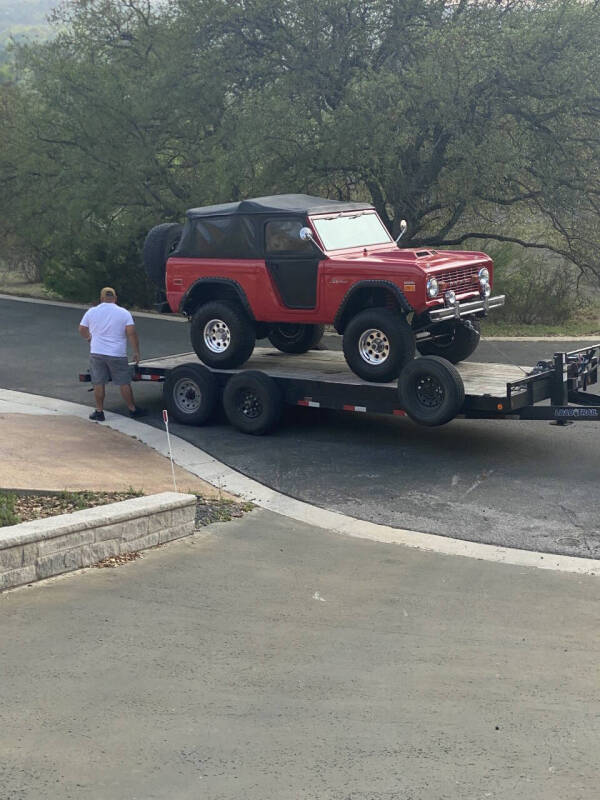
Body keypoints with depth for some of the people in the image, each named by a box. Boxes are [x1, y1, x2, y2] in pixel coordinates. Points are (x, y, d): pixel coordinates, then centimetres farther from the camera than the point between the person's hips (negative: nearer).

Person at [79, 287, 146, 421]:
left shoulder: (91, 312, 3)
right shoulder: (124, 313, -3)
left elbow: (82, 329, 12)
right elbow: (131, 333, -10)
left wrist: (88, 337, 33)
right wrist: (136, 352, -3)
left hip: (96, 353, 1)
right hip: (117, 355, -1)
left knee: (98, 384, 8)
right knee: (124, 383, 7)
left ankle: (99, 412, 11)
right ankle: (133, 409, 15)